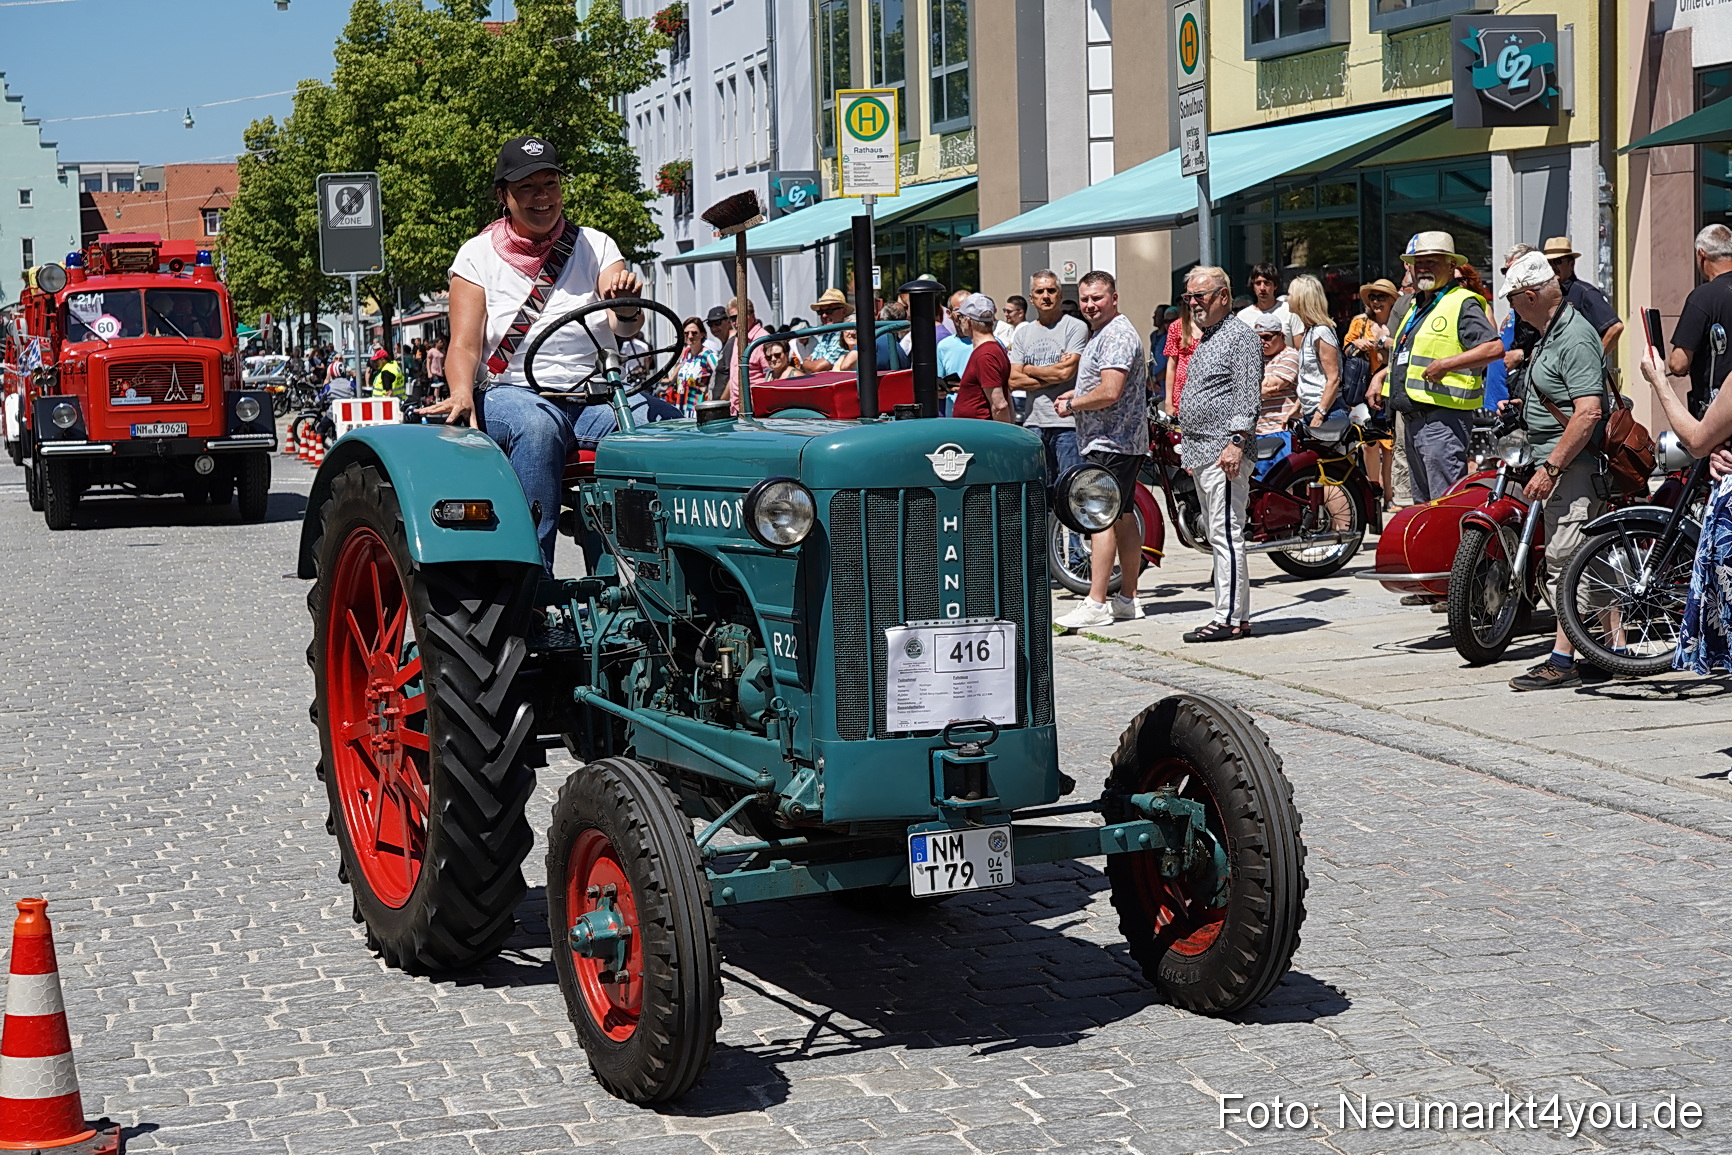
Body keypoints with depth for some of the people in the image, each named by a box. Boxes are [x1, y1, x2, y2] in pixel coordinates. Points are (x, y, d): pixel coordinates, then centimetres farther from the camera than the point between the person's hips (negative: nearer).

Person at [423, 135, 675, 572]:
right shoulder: (478, 254, 8)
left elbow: (625, 327, -3)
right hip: (512, 393, -2)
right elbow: (464, 344, -2)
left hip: (594, 393, 2)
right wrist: (462, 394, -24)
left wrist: (627, 309, -29)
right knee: (538, 426, -38)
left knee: (667, 421, -29)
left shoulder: (595, 246, 12)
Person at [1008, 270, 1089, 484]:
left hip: (1066, 422, -5)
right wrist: (1052, 376, -6)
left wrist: (1029, 369, 2)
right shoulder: (1023, 334, 14)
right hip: (1033, 423, 5)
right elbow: (1013, 380, 4)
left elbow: (1066, 372, -13)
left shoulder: (1076, 327, -1)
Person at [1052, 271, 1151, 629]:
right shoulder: (1101, 333, 19)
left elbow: (1110, 392, -25)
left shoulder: (1117, 335, -15)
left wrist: (1071, 405, -11)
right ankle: (1128, 599, 18)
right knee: (1122, 517, 13)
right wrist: (1076, 393, 16)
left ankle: (1095, 604, -17)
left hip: (1110, 443, -11)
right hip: (1122, 442, 11)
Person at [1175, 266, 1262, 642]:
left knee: (1227, 536, -11)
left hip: (1224, 453, -10)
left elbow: (1248, 396, -16)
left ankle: (1230, 619, -11)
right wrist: (1189, 446, 24)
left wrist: (1236, 443, -24)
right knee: (1218, 537, 10)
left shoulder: (1241, 336, -8)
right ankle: (1236, 616, 14)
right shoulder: (1206, 337, 22)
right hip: (1200, 453, 10)